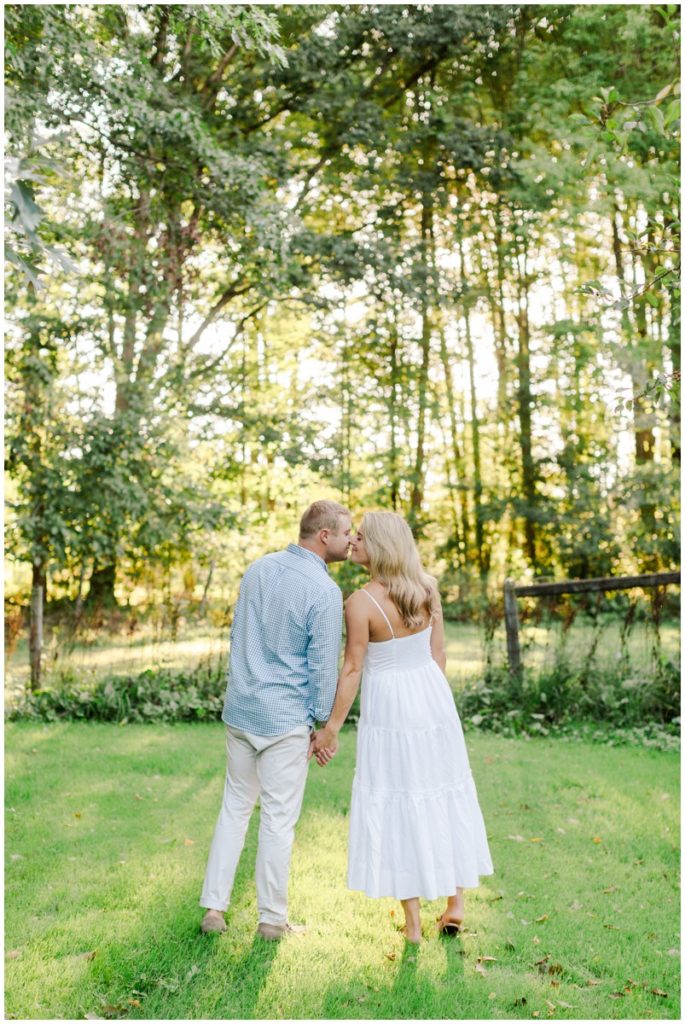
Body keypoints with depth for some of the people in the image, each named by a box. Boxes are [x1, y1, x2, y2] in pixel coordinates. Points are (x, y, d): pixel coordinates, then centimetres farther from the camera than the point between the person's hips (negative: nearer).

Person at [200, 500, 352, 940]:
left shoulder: (259, 568, 4)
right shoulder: (324, 591, -17)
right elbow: (324, 665, -13)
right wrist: (324, 724, 0)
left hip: (240, 709, 6)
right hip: (285, 718, -6)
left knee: (236, 806, 18)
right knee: (279, 818, 7)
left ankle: (214, 907, 22)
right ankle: (272, 918, 20)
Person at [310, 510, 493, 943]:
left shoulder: (360, 602, -17)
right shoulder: (427, 588, -2)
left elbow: (353, 670, -15)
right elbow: (438, 653, 4)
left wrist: (332, 728, -6)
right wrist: (434, 698, 17)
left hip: (389, 707, -5)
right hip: (432, 697, 5)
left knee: (398, 803, 7)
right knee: (445, 796, 17)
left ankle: (413, 923, 18)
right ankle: (456, 903, 26)